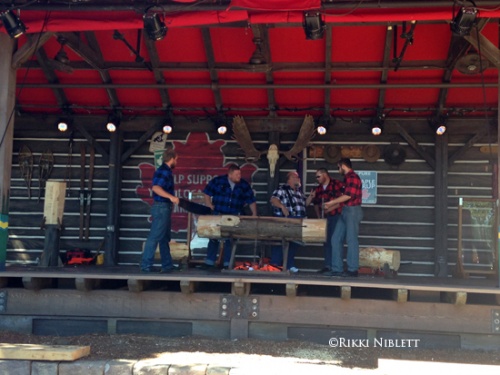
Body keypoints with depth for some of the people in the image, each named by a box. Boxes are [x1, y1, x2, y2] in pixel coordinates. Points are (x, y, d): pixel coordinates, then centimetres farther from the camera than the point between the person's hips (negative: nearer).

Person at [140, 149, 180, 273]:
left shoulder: (166, 170, 15)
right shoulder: (163, 170, -15)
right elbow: (156, 188, -28)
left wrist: (171, 200, 31)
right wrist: (171, 197, -35)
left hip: (165, 208, 11)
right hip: (161, 207, -11)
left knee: (165, 239, 14)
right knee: (154, 237, -7)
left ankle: (167, 265, 20)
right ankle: (146, 265, -4)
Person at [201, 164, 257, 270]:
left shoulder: (244, 185, 1)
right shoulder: (217, 181, -4)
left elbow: (251, 201, 5)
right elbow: (206, 193, 3)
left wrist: (254, 214, -6)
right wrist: (210, 207, -5)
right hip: (218, 215, -1)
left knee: (230, 241, 7)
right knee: (214, 238, 3)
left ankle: (228, 264, 14)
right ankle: (209, 262, 10)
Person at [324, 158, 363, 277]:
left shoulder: (352, 177, -11)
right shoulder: (347, 178, 20)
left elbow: (348, 195, -19)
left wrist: (332, 202, -10)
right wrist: (330, 208, 28)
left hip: (353, 211, -10)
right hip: (345, 211, 10)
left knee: (351, 240, -5)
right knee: (336, 239, 7)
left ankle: (352, 270, 1)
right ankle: (337, 269, 10)